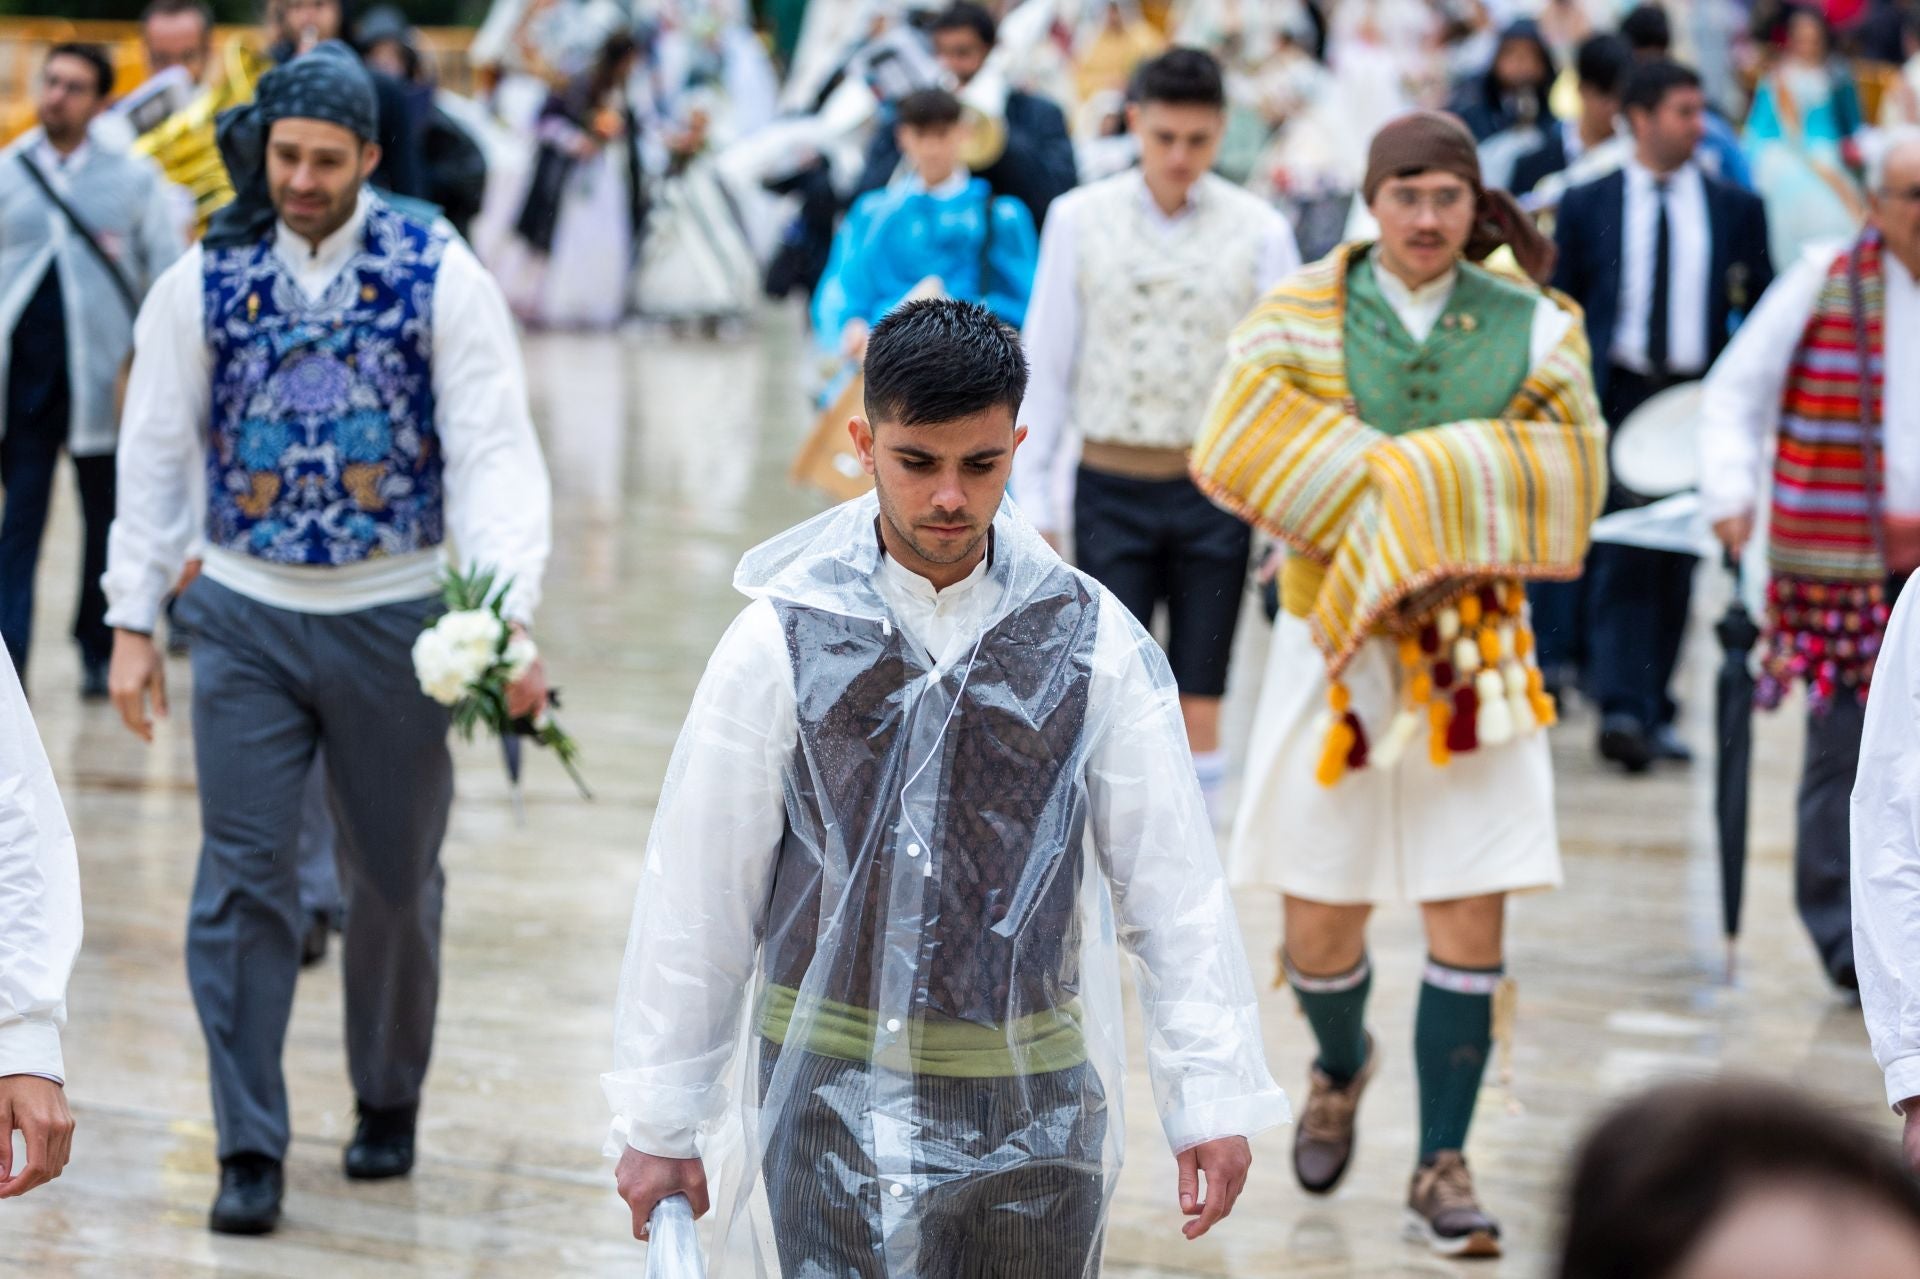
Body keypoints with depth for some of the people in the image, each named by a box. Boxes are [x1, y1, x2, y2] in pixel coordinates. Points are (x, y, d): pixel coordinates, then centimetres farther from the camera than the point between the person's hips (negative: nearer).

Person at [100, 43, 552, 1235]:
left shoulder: (442, 278, -7)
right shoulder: (205, 281, -1)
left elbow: (495, 453, -11)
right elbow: (156, 455, 6)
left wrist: (508, 623, -23)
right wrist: (134, 620, 1)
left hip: (394, 617, -1)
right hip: (247, 619, 1)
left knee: (396, 880, 12)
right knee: (243, 880, -4)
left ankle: (388, 1102, 33)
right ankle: (250, 1151, 2)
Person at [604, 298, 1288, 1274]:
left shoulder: (1092, 642, 0)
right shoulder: (782, 641, -3)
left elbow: (1174, 887, 3)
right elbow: (693, 897, 1)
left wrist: (1211, 1099, 1)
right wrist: (658, 1123, 3)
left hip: (1027, 1107, 1)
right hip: (832, 1091, -1)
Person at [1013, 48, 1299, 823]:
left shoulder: (1259, 231, 0)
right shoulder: (1080, 220, 2)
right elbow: (1046, 363, 5)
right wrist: (1031, 498, 3)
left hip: (1214, 490, 0)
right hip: (1113, 489, 0)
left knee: (1197, 710, 3)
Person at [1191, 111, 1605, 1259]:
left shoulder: (1532, 328, 2)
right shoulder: (1303, 318, -1)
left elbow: (1569, 475, -9)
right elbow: (1234, 454, -16)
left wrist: (1403, 487, -18)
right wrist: (1395, 492, -21)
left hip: (1474, 656, 0)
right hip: (1335, 647, 0)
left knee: (1472, 919, -6)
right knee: (1321, 926, 4)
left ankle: (1443, 1165, 6)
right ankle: (1341, 1069, 38)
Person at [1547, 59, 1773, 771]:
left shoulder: (1736, 210, 8)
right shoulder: (1585, 207, 4)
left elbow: (1764, 310, 9)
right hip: (1614, 399, -2)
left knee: (1676, 564, 6)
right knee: (1622, 554, -12)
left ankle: (1654, 712, 17)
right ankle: (1621, 708, -16)